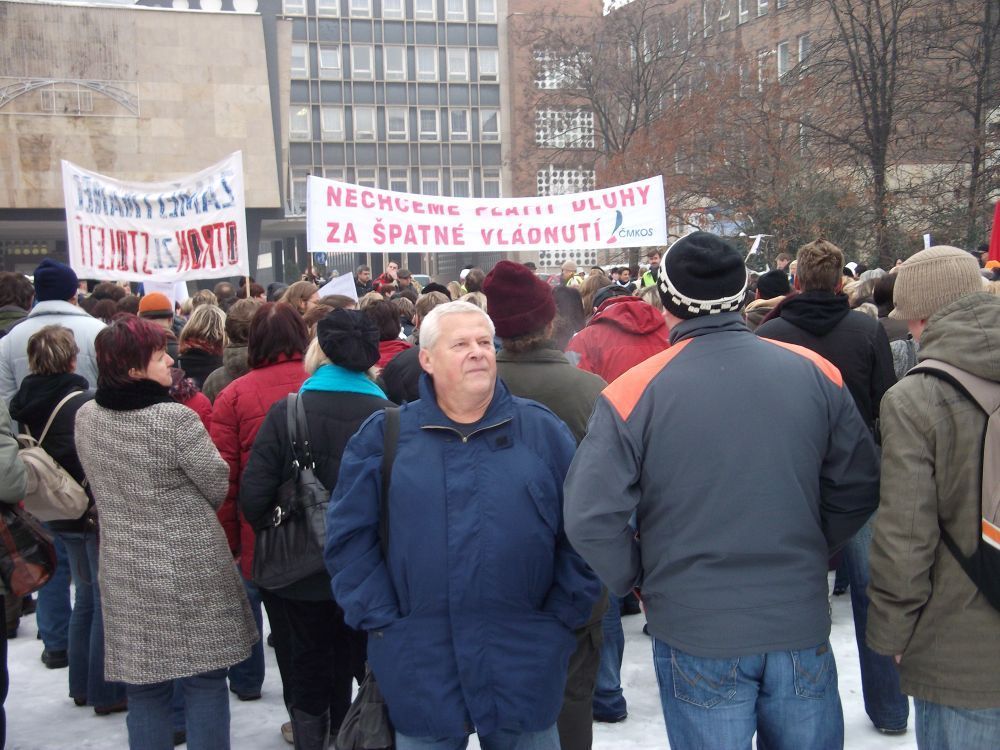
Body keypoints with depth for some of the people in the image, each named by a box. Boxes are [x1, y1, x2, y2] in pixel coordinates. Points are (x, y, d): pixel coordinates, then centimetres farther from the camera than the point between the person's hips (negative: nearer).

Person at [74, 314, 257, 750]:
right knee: (204, 683, 8)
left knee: (144, 690, 15)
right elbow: (218, 487, -8)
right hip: (191, 569, -5)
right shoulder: (175, 419, -19)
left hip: (126, 574, 5)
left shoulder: (85, 417, -1)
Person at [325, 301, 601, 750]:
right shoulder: (383, 436, 1)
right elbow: (349, 535, 0)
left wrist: (563, 616, -1)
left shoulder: (544, 430, 2)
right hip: (419, 667, 0)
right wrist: (381, 620, -5)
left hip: (525, 666, 1)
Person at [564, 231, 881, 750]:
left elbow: (589, 518, -16)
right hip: (801, 628, 3)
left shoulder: (633, 392, -13)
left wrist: (635, 577, 2)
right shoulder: (814, 372, -4)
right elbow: (860, 485, 3)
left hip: (696, 634, -2)